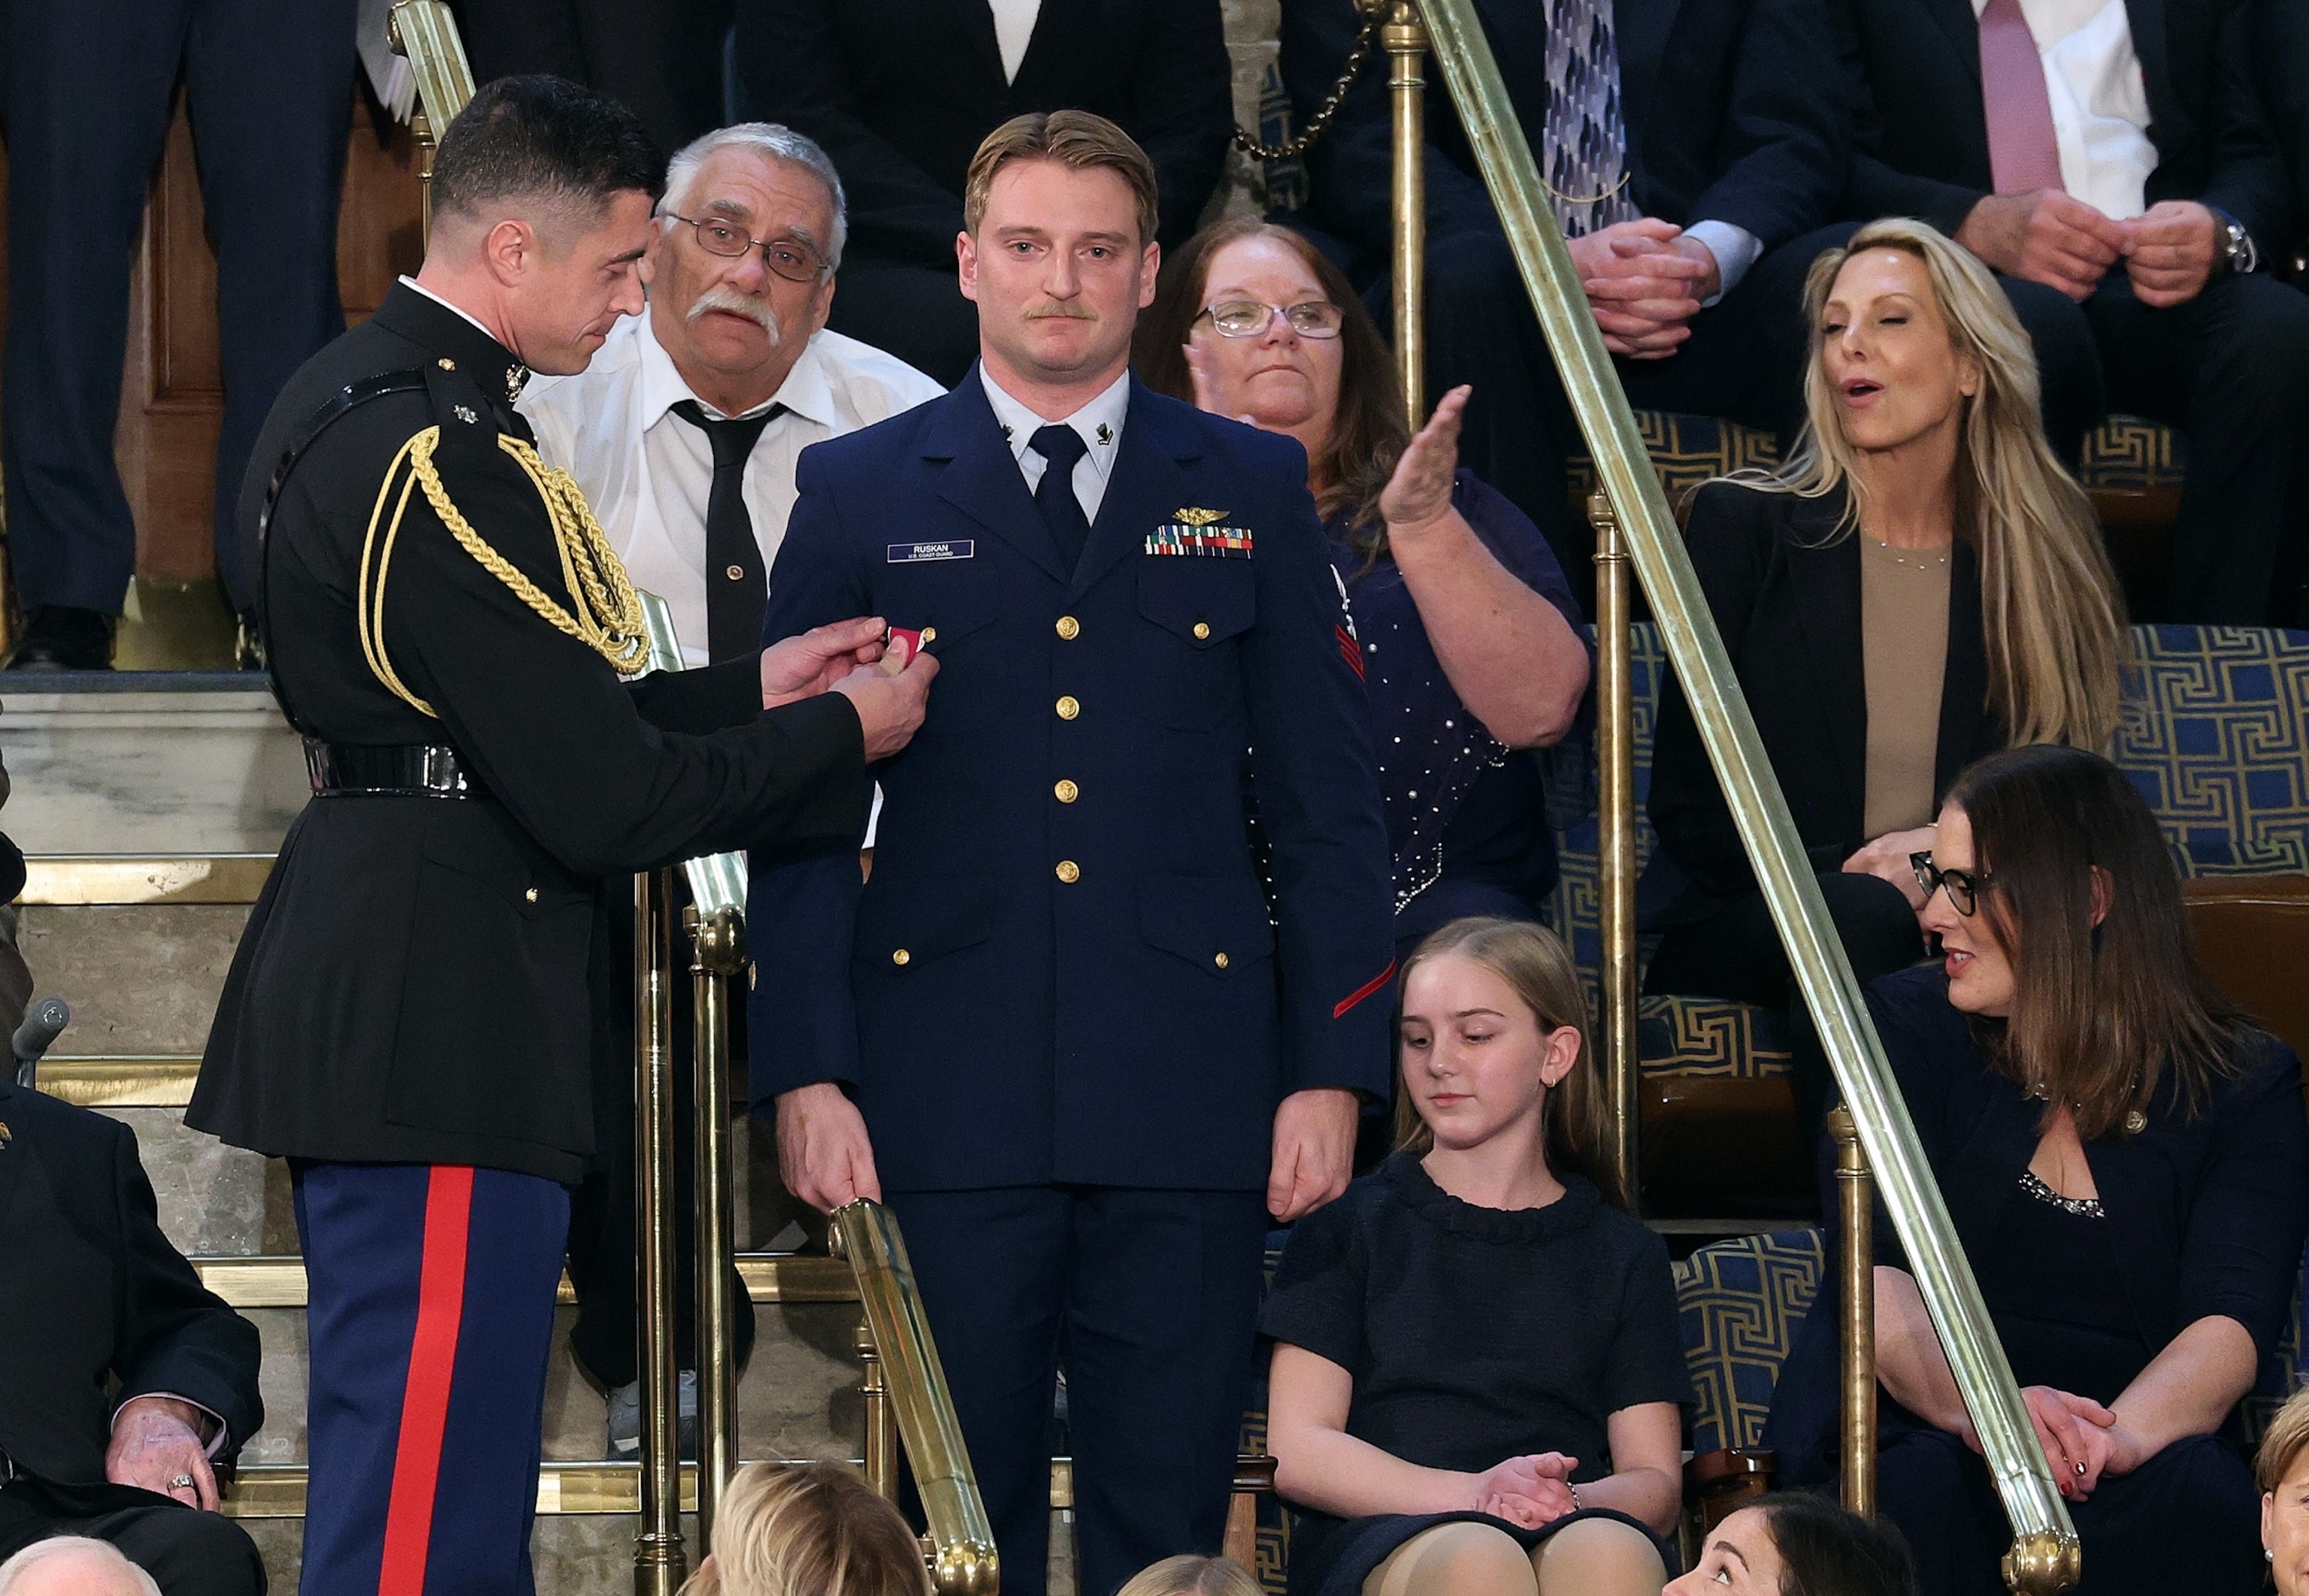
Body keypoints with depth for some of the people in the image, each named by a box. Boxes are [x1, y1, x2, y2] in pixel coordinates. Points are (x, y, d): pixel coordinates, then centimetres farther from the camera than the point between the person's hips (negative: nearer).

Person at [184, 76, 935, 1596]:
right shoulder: (444, 458, -20)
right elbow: (601, 801, -20)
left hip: (365, 1001, 11)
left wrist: (751, 691, 15)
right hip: (448, 1034, -11)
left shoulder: (343, 403, 13)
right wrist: (841, 734, -5)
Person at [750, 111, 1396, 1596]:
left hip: (1188, 1090, 1)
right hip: (950, 1091, -1)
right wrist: (806, 1073, -4)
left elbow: (1328, 801, 8)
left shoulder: (1253, 491, 10)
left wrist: (1331, 1070, 0)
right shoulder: (860, 494, 8)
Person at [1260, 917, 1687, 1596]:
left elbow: (1657, 1484, 13)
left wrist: (1569, 1502, -13)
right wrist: (1476, 1494, -13)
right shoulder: (1350, 1222, 17)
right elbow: (1297, 1452, 5)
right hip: (1382, 1536, -1)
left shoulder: (1622, 1254, 22)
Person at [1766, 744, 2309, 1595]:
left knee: (2197, 1489, -34)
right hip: (1912, 1435, 0)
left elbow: (2232, 1319, -11)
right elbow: (1877, 1274, -8)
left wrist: (2122, 1433, -34)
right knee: (1924, 1482, -35)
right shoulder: (1907, 1025, 7)